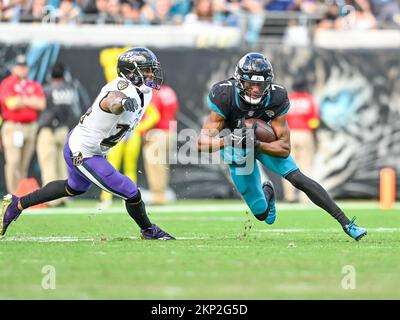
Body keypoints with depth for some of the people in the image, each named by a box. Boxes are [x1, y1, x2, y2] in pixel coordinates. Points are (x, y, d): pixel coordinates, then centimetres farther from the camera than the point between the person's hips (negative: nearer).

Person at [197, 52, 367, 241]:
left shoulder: (276, 99, -28)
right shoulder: (225, 97, -34)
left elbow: (285, 148, -25)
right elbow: (203, 143, -34)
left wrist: (256, 144, -42)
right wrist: (229, 140, -51)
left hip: (265, 142, 1)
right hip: (235, 149, -1)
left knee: (297, 177, -21)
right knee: (262, 214, 2)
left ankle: (346, 223, -17)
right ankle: (267, 193, 42)